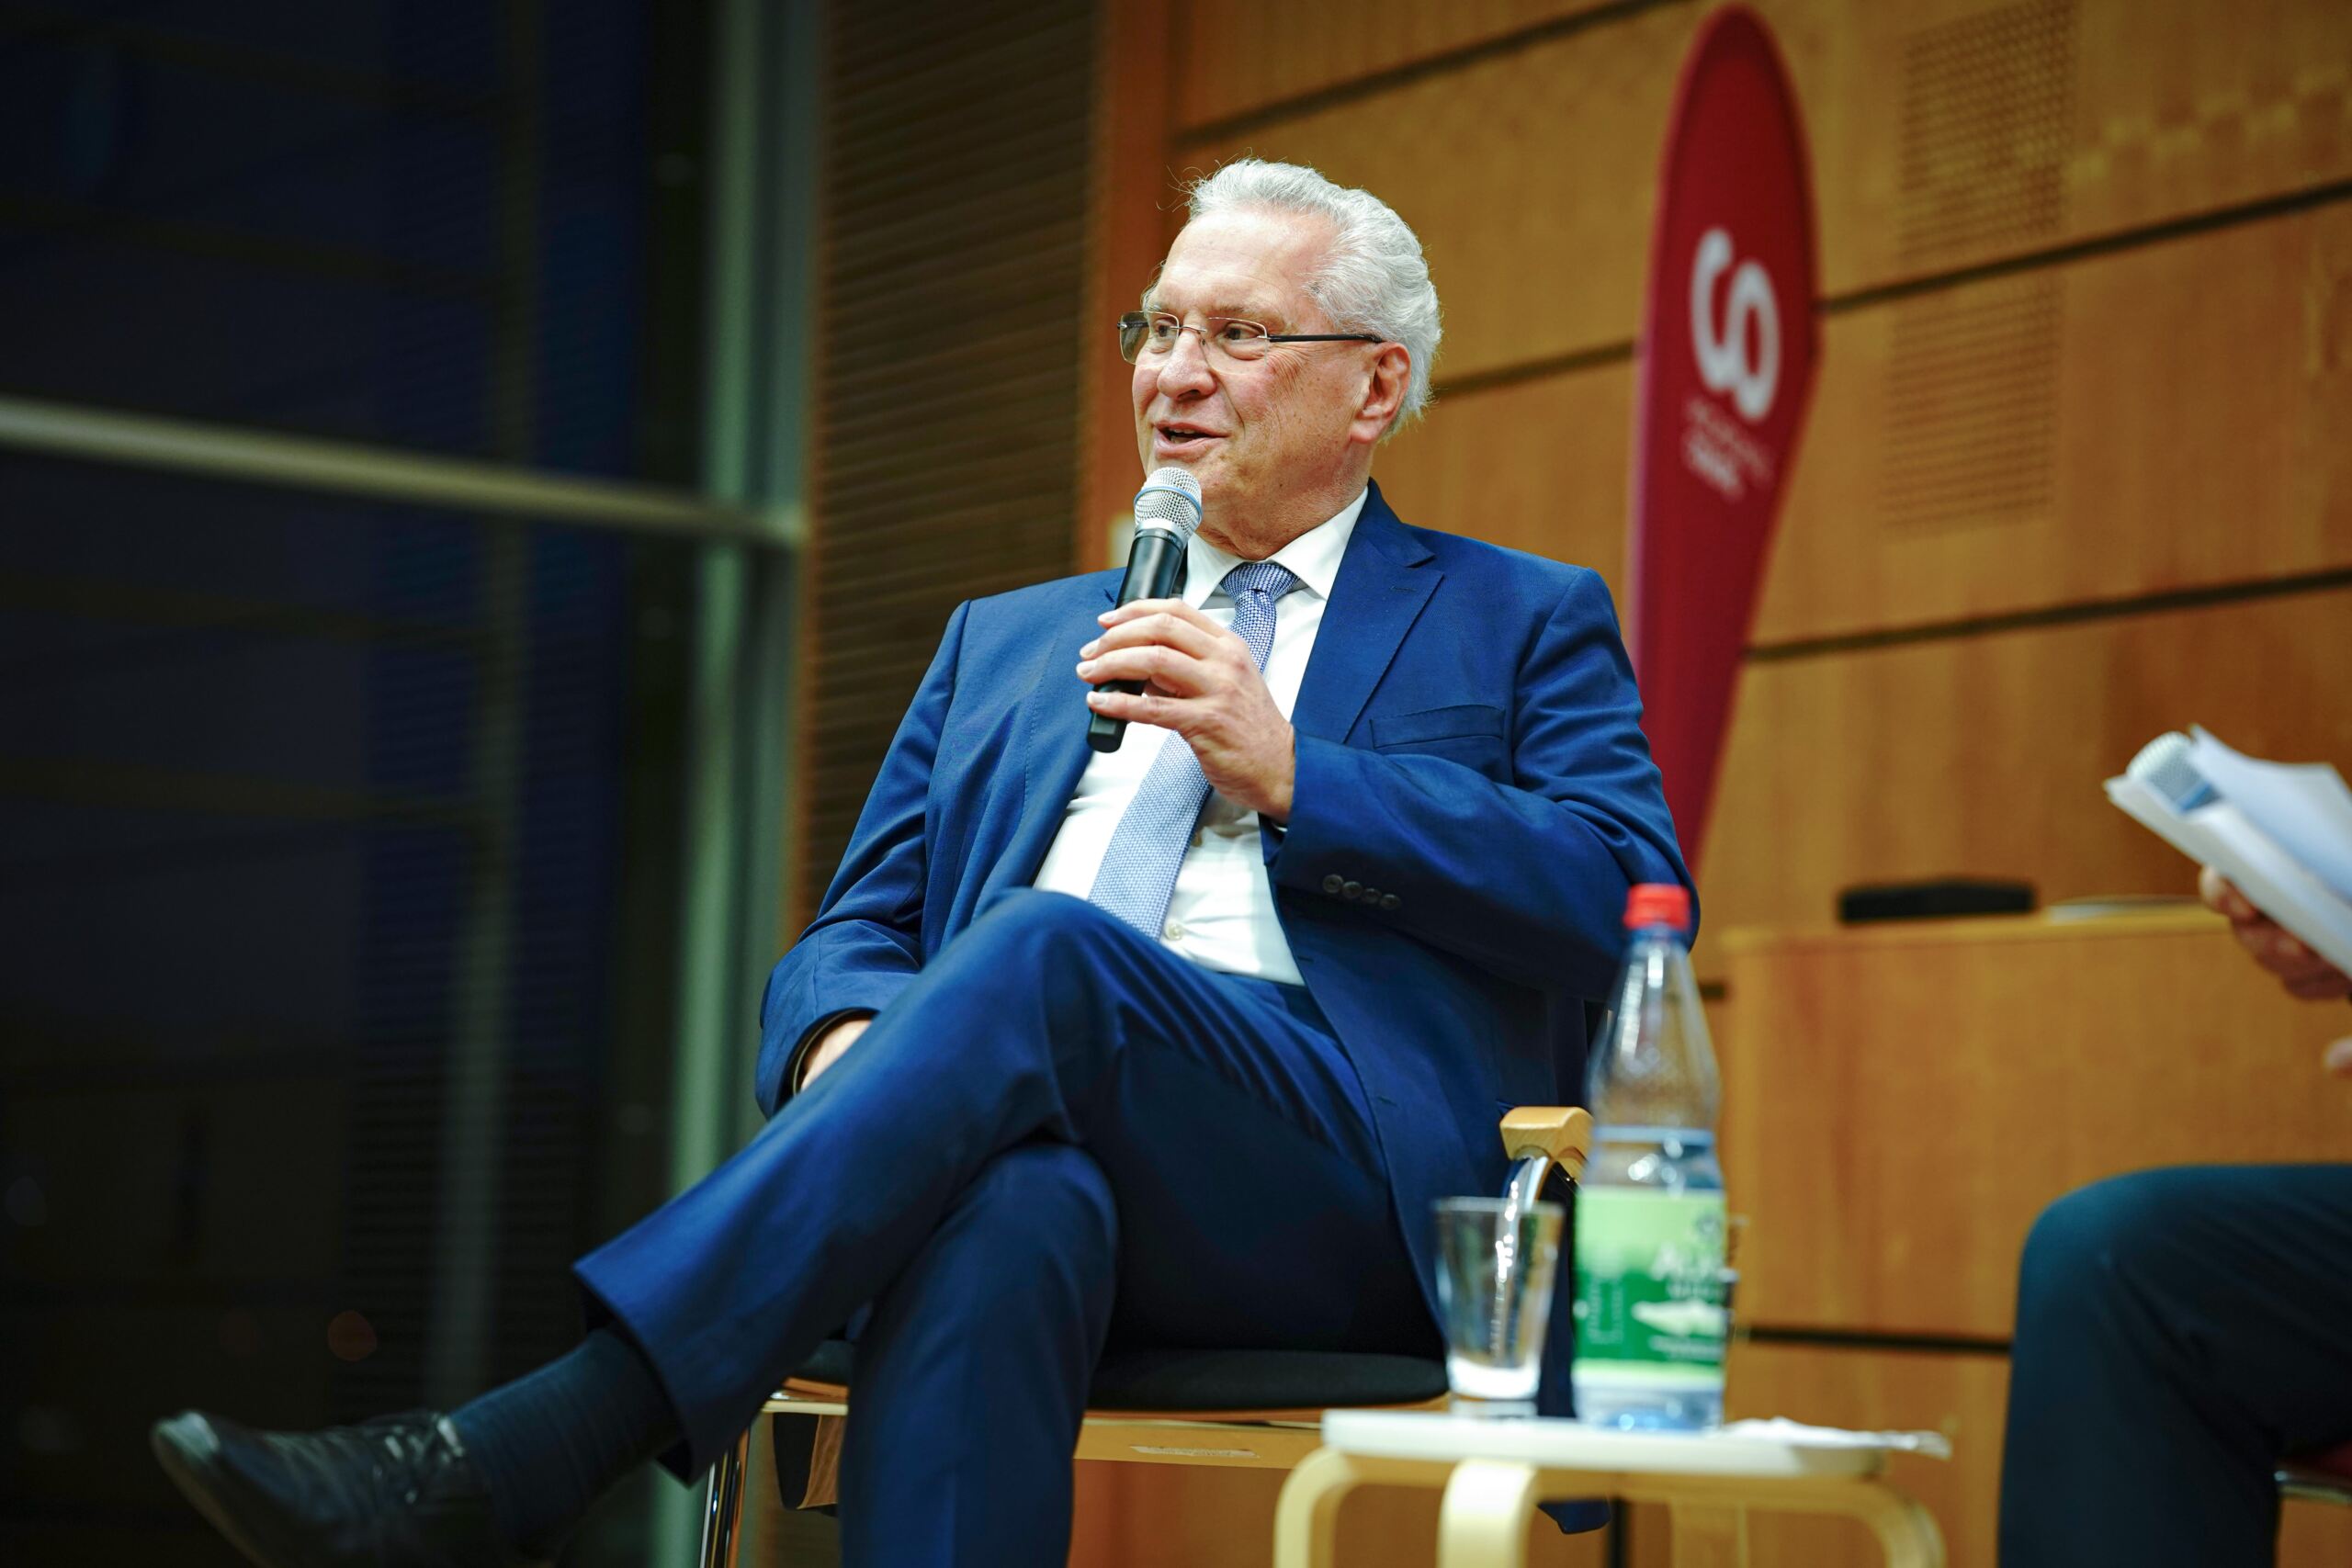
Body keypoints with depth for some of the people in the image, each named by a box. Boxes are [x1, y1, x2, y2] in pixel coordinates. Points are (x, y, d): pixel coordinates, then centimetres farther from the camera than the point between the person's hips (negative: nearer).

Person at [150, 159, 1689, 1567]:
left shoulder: (1522, 625, 18)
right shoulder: (1004, 641, 30)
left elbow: (1628, 896, 1)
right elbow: (858, 931, 21)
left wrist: (1289, 773, -6)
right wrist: (849, 1044, -5)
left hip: (1345, 1193, -2)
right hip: (1050, 1145, 3)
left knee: (1043, 954, -34)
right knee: (1002, 1208, -38)